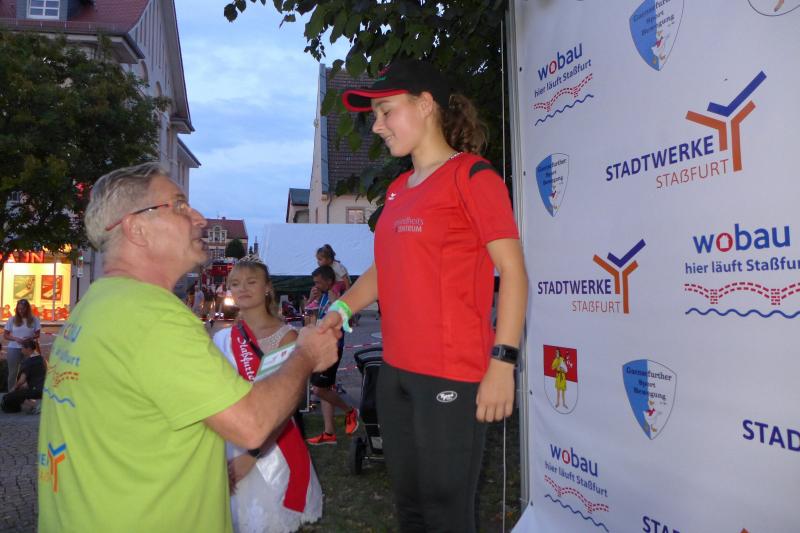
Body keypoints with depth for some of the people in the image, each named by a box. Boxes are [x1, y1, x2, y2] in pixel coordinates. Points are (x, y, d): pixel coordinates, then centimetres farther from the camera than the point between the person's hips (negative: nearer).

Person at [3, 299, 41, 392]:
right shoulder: (12, 320, 1)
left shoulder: (34, 320, 1)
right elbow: (5, 335, 4)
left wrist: (31, 337, -17)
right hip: (14, 349, 0)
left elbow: (38, 334, 5)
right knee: (13, 372, 8)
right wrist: (15, 338, -15)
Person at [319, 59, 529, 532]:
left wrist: (503, 363, -18)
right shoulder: (399, 189, 15)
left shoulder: (471, 175, -7)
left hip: (452, 376, -7)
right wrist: (341, 308, 1)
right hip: (396, 371, 8)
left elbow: (513, 271, -11)